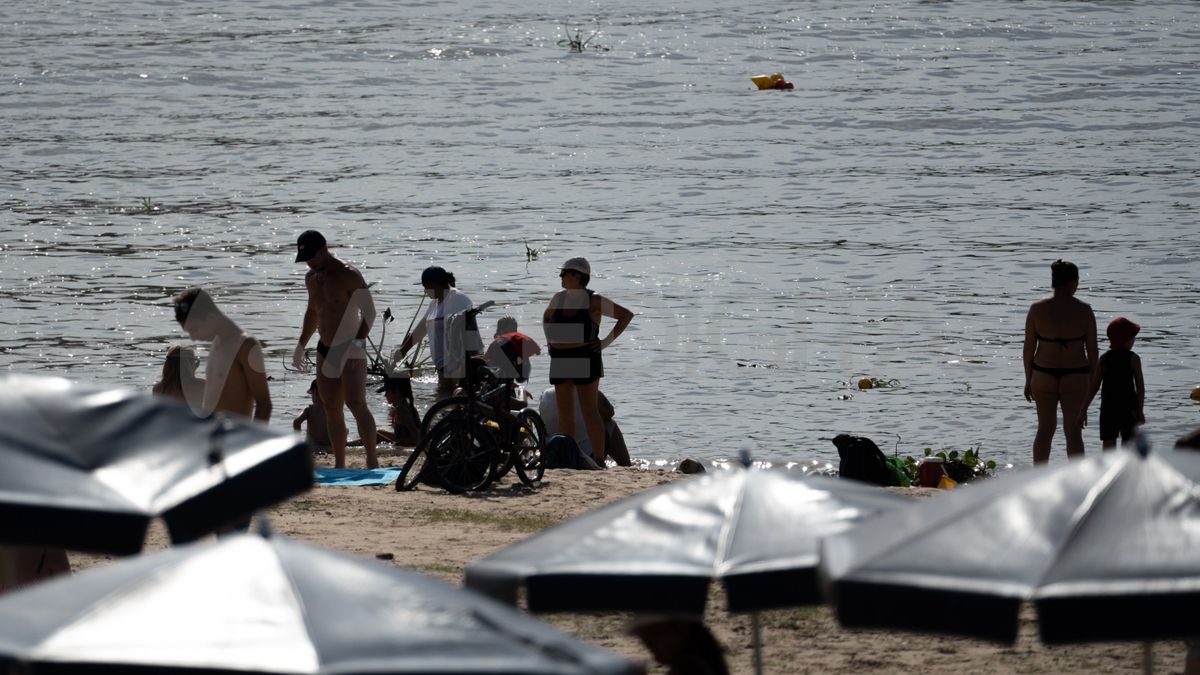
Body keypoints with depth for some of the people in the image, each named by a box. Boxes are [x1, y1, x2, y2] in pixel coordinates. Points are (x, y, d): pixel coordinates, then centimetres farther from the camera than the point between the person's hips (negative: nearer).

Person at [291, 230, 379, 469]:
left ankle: (372, 462, -19)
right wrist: (301, 345, 26)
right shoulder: (311, 278, 11)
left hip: (351, 350, -8)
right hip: (326, 349, 8)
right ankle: (339, 465, 11)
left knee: (356, 404, -17)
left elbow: (369, 311, -18)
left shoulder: (348, 275, -14)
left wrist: (358, 342, -29)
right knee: (332, 409, 6)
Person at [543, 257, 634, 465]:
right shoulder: (559, 298, 9)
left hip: (585, 360, -6)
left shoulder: (593, 301, -8)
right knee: (564, 412, 8)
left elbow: (626, 315, -5)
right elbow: (546, 317, 31)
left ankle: (599, 461, -6)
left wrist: (606, 342, -9)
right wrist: (549, 339, 15)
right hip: (560, 360, 6)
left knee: (589, 411, -8)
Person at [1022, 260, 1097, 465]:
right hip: (1075, 377, -1)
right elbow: (1092, 349, -3)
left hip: (1043, 375, 1)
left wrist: (1028, 380, 8)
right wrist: (1092, 382, 8)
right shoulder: (1084, 310, -8)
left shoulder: (1037, 309, -6)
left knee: (1045, 429, 12)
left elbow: (1028, 348, -2)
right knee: (1073, 430, 7)